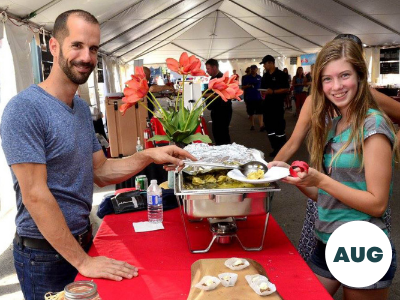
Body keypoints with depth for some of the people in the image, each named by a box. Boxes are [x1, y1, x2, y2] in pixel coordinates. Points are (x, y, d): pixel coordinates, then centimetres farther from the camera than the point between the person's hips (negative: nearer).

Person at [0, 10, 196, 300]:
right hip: (45, 252, -7)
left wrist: (148, 156, -10)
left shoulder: (82, 108, 6)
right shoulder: (24, 109, -20)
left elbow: (100, 172, 6)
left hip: (82, 239, 7)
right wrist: (82, 261, -22)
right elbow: (35, 195, -23)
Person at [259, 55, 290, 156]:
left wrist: (273, 91, -21)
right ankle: (275, 148, 21)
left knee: (279, 128, -3)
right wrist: (262, 93, 0)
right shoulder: (265, 76, 14)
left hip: (278, 105, -7)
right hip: (267, 105, 7)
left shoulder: (281, 75, -7)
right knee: (269, 128, 10)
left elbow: (286, 89, -12)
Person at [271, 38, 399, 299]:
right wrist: (292, 175, -7)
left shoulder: (373, 125, -16)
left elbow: (377, 204, -18)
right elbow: (325, 194, 8)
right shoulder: (332, 124, 5)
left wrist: (320, 180, -24)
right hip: (326, 245, 6)